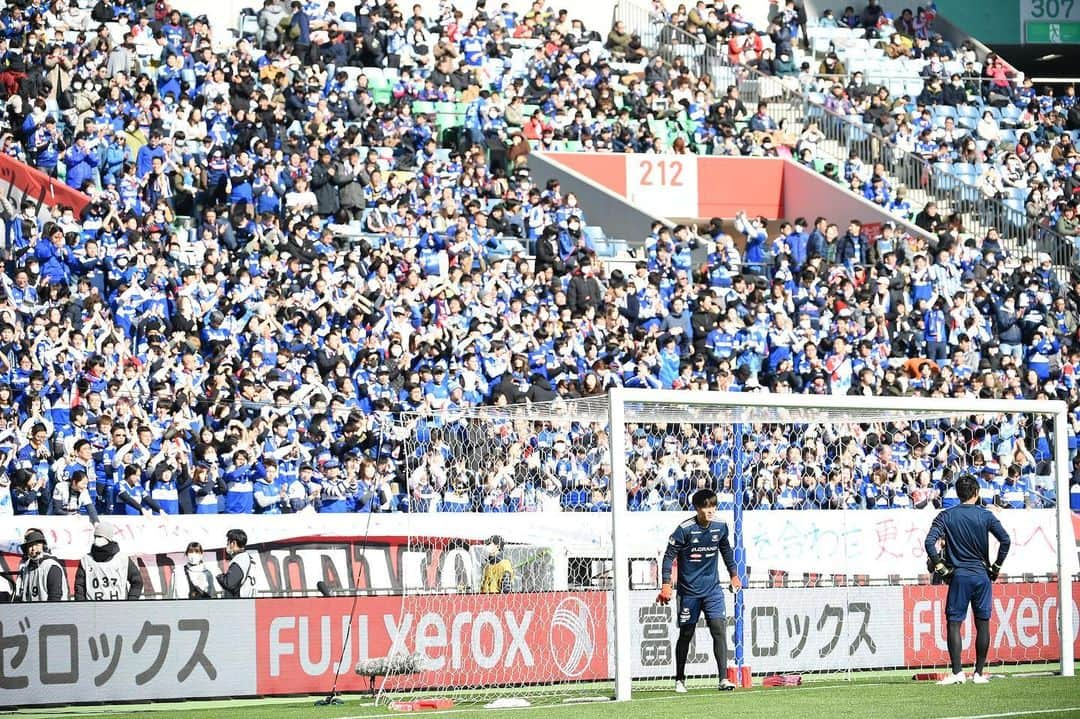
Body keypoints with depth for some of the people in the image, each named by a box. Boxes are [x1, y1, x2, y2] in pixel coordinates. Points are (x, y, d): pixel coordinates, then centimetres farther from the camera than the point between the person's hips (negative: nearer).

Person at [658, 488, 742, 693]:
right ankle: (680, 680, 22)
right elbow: (669, 556, -10)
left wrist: (734, 574, 25)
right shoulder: (685, 529, -14)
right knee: (686, 634, 7)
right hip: (689, 590, -3)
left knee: (719, 628, -12)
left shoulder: (720, 527, 0)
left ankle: (723, 679, -16)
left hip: (712, 588, 3)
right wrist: (666, 584, -17)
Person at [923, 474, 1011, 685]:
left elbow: (930, 542, -10)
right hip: (982, 575, 1)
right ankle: (979, 673, 8)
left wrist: (939, 566, -1)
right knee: (983, 624, 8)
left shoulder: (946, 516, 0)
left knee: (954, 623, 1)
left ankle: (957, 673, -9)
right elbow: (1005, 540, -7)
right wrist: (996, 566, 4)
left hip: (958, 575, -1)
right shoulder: (986, 515, 1)